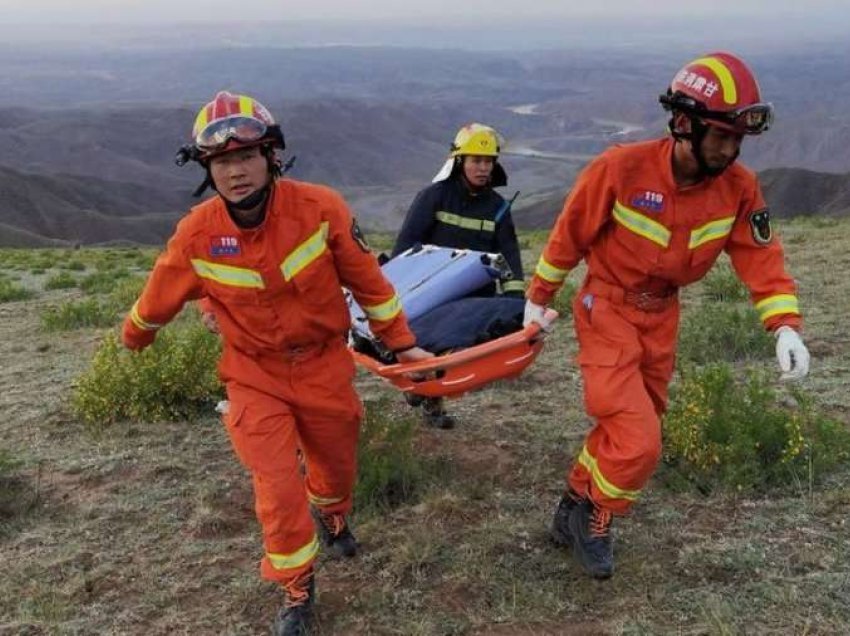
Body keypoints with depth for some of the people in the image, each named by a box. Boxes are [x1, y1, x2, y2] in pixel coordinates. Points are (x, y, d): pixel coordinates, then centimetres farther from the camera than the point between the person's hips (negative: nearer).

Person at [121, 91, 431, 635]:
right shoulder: (196, 235, -18)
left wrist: (402, 342, -1)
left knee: (337, 466, 20)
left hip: (324, 365, 1)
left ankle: (331, 516, 57)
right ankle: (297, 591, 21)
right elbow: (159, 298, 2)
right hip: (256, 376, -1)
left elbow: (367, 280, -9)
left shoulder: (320, 208, -21)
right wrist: (133, 339, 19)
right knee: (279, 491, -6)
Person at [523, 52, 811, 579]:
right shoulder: (621, 169, -25)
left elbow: (761, 256, -6)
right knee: (638, 441, -13)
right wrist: (539, 299, 0)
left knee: (625, 429, 16)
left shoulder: (739, 187, -12)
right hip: (607, 310, -5)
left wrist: (785, 325, -20)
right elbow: (570, 234, -12)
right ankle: (594, 517, 13)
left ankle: (577, 505, 38)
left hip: (662, 317, 6)